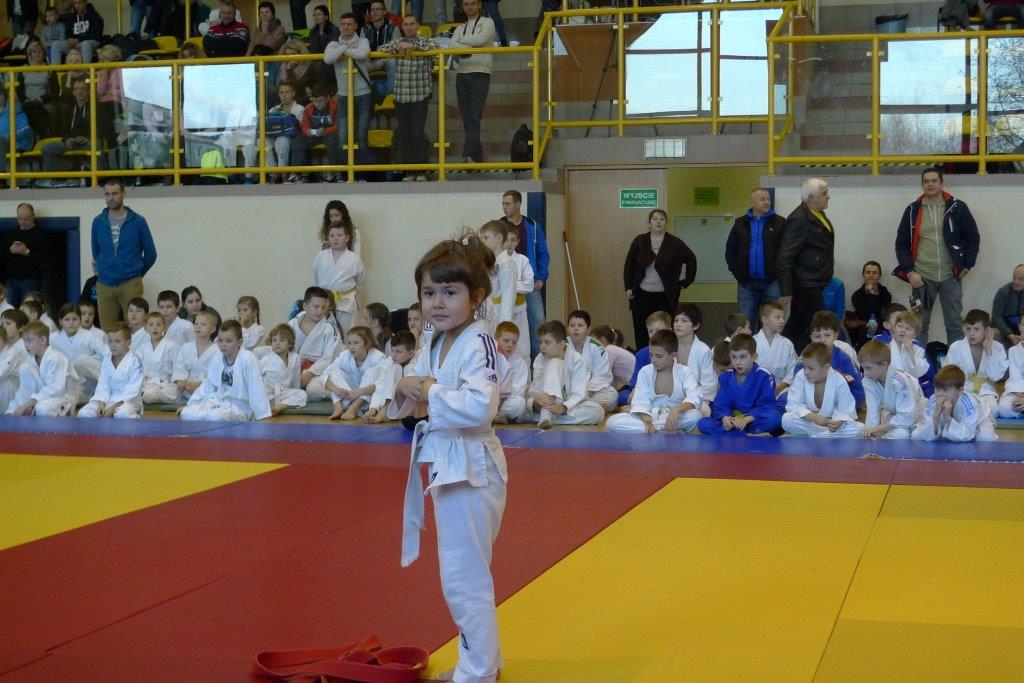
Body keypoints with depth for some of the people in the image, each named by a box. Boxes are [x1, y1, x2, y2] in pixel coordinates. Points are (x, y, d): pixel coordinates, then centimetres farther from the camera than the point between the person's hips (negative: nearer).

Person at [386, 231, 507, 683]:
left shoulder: (478, 345, -18)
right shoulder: (434, 346, 8)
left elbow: (480, 406, -32)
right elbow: (403, 402, 16)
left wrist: (429, 393, -23)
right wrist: (408, 392, -6)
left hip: (470, 468, -9)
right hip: (445, 465, 9)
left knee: (464, 578, -3)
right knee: (462, 574, 21)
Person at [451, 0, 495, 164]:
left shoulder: (487, 23, 7)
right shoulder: (460, 29, 20)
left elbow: (481, 39, -12)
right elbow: (451, 46, 1)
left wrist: (462, 41, 3)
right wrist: (470, 47, -16)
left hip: (480, 74, -5)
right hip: (462, 75, 5)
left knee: (474, 117, -16)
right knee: (466, 118, 2)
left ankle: (469, 155, -26)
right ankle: (478, 157, 9)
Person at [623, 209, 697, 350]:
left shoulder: (675, 243, -2)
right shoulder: (639, 241, 3)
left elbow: (691, 260, 11)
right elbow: (629, 264, 10)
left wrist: (686, 282, 7)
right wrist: (628, 287, 3)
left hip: (665, 296, -1)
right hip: (642, 295, 1)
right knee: (640, 331, 0)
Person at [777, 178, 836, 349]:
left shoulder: (818, 214, 12)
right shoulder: (799, 220, -19)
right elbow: (784, 258, -21)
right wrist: (786, 291, -20)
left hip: (815, 285, 9)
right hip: (807, 287, -9)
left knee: (796, 326, 14)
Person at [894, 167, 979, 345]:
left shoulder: (957, 208, 1)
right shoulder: (913, 210, 4)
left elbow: (973, 238, 6)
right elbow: (901, 243, 5)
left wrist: (966, 266, 0)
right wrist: (910, 272, -5)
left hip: (951, 276, 0)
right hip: (922, 277, 1)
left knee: (955, 325, 5)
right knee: (919, 325, 5)